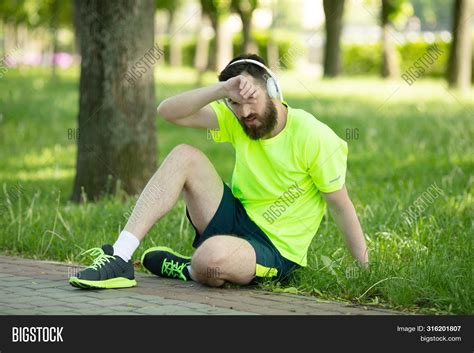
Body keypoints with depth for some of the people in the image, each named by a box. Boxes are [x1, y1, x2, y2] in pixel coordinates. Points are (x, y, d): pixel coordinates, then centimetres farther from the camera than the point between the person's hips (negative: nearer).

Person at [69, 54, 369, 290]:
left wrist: (367, 271, -11)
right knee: (184, 156, -14)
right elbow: (169, 111, -11)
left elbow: (341, 206, -9)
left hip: (274, 250, -6)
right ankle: (119, 258, -21)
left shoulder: (314, 138, -15)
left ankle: (188, 271, 0)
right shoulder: (236, 120, -2)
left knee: (212, 256, -41)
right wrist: (222, 90, -25)